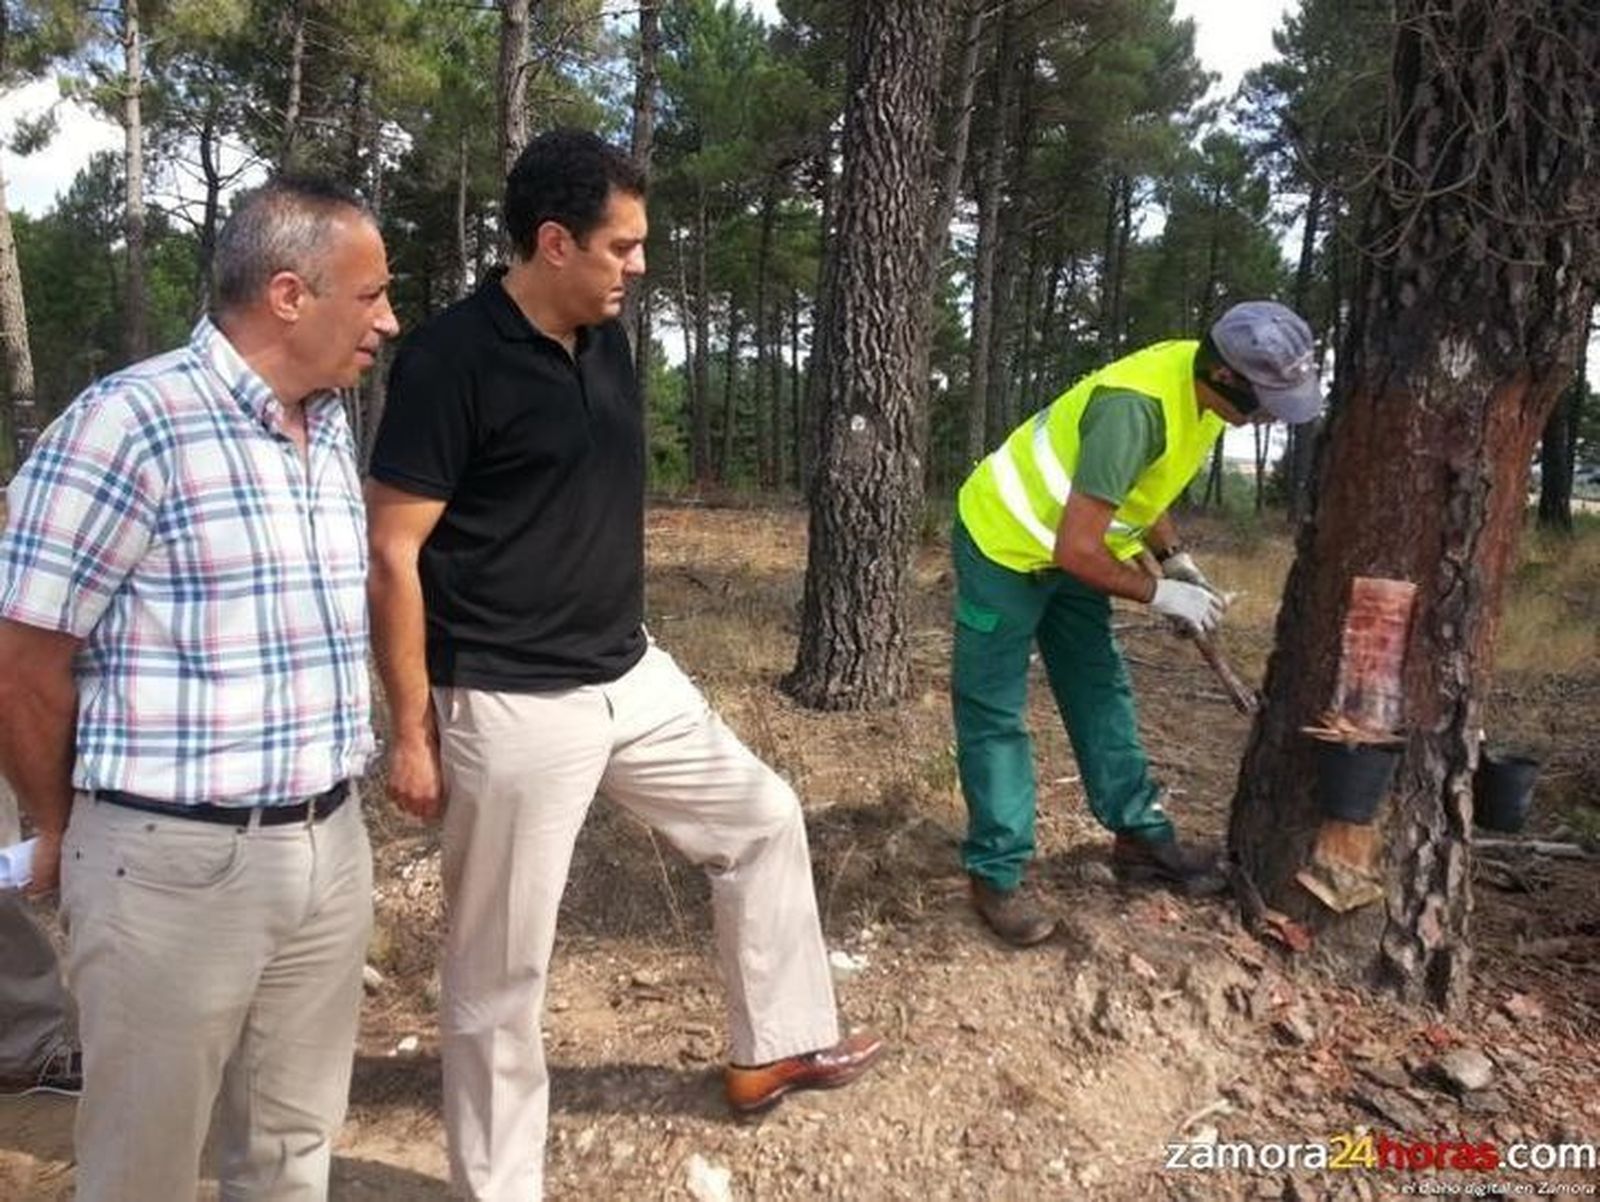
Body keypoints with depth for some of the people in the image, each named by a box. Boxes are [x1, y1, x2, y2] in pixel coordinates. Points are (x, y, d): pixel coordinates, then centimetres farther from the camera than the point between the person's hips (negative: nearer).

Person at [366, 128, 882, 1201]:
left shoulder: (608, 340, 7)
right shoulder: (452, 357, -16)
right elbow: (392, 553, -15)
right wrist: (410, 730, -15)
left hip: (635, 678, 8)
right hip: (512, 710, -8)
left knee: (764, 818, 17)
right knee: (502, 967, 6)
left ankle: (778, 1044, 36)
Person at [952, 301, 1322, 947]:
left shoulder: (1203, 387, -6)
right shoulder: (1137, 408, -35)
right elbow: (1076, 551, -34)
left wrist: (1176, 559, 3)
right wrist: (1158, 594, -20)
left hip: (1069, 549, 9)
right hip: (1003, 544, -9)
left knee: (1101, 693, 14)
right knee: (995, 716, -2)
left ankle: (1140, 833, 26)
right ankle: (996, 875, 6)